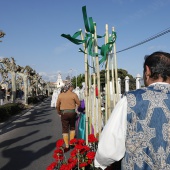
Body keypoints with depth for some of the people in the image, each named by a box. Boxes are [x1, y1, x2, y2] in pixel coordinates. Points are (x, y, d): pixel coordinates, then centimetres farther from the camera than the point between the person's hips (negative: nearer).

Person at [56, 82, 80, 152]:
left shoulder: (60, 95, 2)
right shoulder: (73, 94, -6)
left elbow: (57, 106, 5)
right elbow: (79, 103, -1)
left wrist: (59, 112, 20)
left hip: (64, 113, 1)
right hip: (72, 112, -1)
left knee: (65, 129, 5)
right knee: (72, 127, 20)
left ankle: (67, 146, 5)